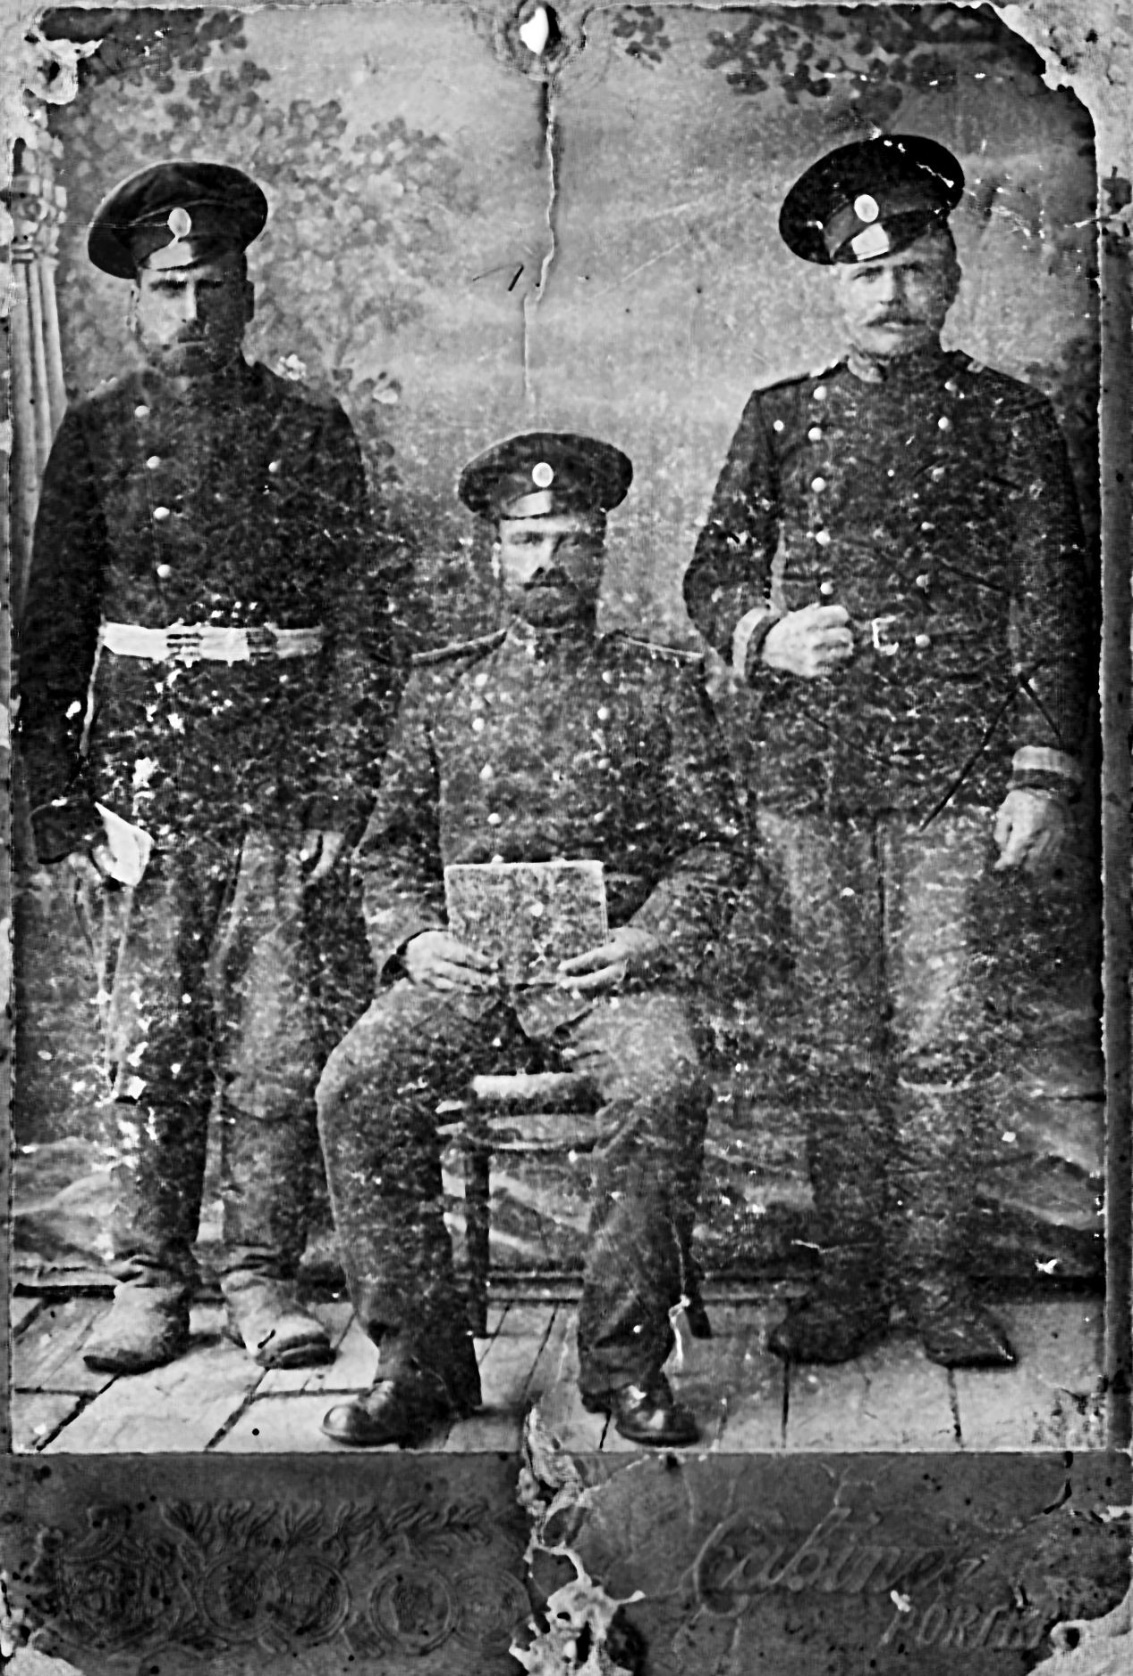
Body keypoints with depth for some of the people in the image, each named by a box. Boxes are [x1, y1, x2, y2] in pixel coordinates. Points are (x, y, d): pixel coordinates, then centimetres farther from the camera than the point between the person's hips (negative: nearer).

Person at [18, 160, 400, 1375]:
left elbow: (359, 624, 4)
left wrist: (338, 788, -4)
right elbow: (50, 634, 7)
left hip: (281, 785, 0)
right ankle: (147, 1282, 17)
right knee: (147, 1046, 4)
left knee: (276, 1048, 1)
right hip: (141, 782, 1)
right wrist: (59, 805, -1)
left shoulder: (309, 433, 7)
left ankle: (264, 1278, 14)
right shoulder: (97, 434, 8)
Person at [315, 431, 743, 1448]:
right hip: (464, 970, 2)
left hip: (615, 967, -2)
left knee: (664, 1086, -33)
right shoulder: (441, 686, 18)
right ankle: (418, 1357, -11)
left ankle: (627, 1358, -16)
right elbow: (390, 847, 16)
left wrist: (651, 939, -11)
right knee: (357, 1087, -24)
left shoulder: (661, 684, 12)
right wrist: (411, 939, -3)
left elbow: (713, 844, 7)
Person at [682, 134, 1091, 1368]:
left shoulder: (1008, 419, 9)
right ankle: (848, 1273, 16)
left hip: (960, 777, -1)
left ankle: (933, 1271, 14)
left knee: (949, 1037, -1)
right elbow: (710, 577, 13)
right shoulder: (779, 418, 14)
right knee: (832, 1039, 5)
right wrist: (765, 632, -10)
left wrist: (1043, 773, -4)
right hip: (807, 771, 2)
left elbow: (1051, 608, 4)